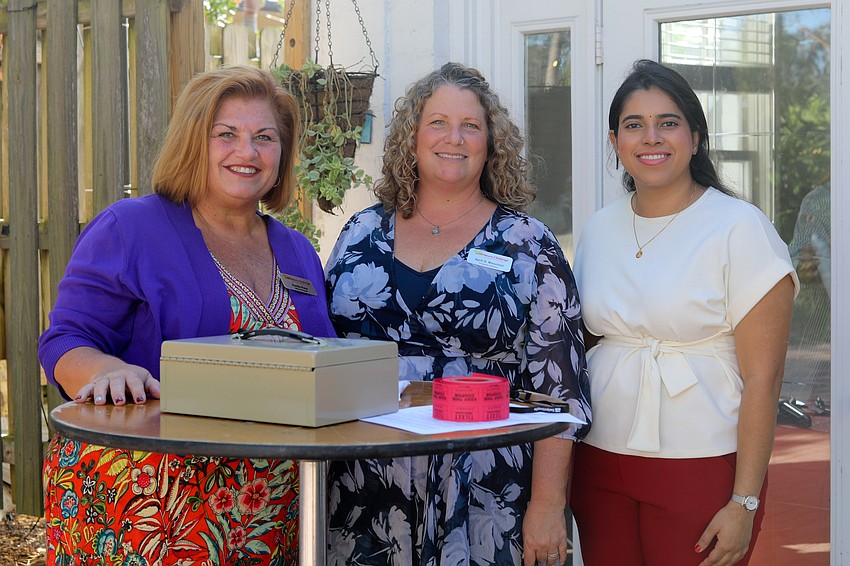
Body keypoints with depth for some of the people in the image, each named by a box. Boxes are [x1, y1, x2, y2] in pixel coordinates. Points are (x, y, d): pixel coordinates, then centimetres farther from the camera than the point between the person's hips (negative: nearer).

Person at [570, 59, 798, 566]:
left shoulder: (741, 229, -8)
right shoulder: (600, 230, 8)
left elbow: (762, 378, -11)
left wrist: (744, 503, -15)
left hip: (702, 467, -4)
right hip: (601, 463, 5)